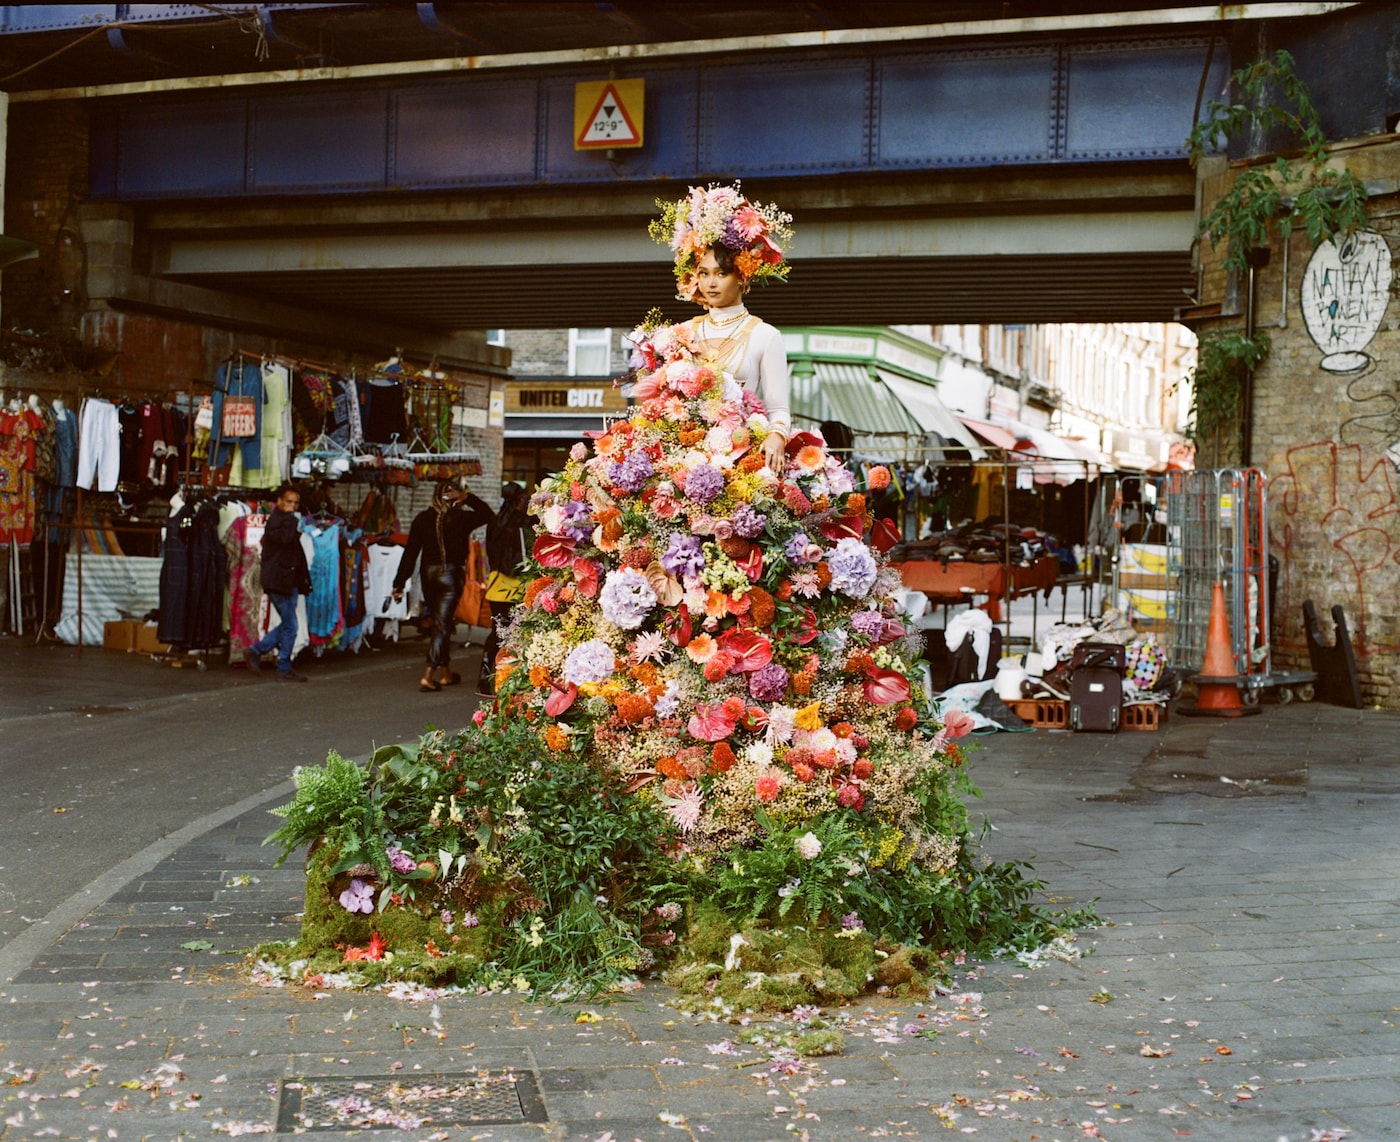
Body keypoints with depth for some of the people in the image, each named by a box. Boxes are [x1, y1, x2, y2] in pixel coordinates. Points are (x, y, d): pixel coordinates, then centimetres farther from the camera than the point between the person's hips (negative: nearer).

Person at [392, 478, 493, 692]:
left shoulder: (422, 519, -1)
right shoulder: (461, 519, -8)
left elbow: (410, 552, -1)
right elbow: (487, 513, 10)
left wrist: (399, 583, 2)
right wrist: (469, 498, 4)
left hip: (428, 574, 4)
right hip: (451, 574, -4)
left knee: (441, 623, 18)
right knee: (442, 625, -4)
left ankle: (445, 673, 26)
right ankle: (428, 676, -13)